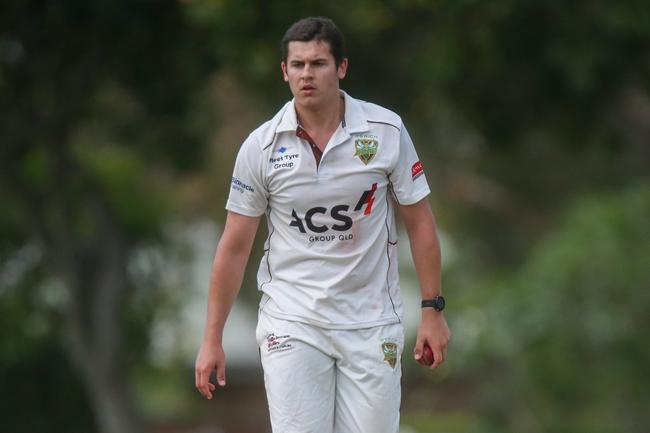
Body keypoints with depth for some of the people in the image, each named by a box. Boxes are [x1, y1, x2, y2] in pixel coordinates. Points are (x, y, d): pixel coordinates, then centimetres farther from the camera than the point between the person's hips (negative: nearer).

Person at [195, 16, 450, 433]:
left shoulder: (387, 130, -3)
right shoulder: (261, 146, -3)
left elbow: (419, 221, 4)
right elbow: (235, 246, 2)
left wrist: (433, 309, 0)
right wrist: (212, 339, 1)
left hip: (372, 325, 1)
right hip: (292, 324, 0)